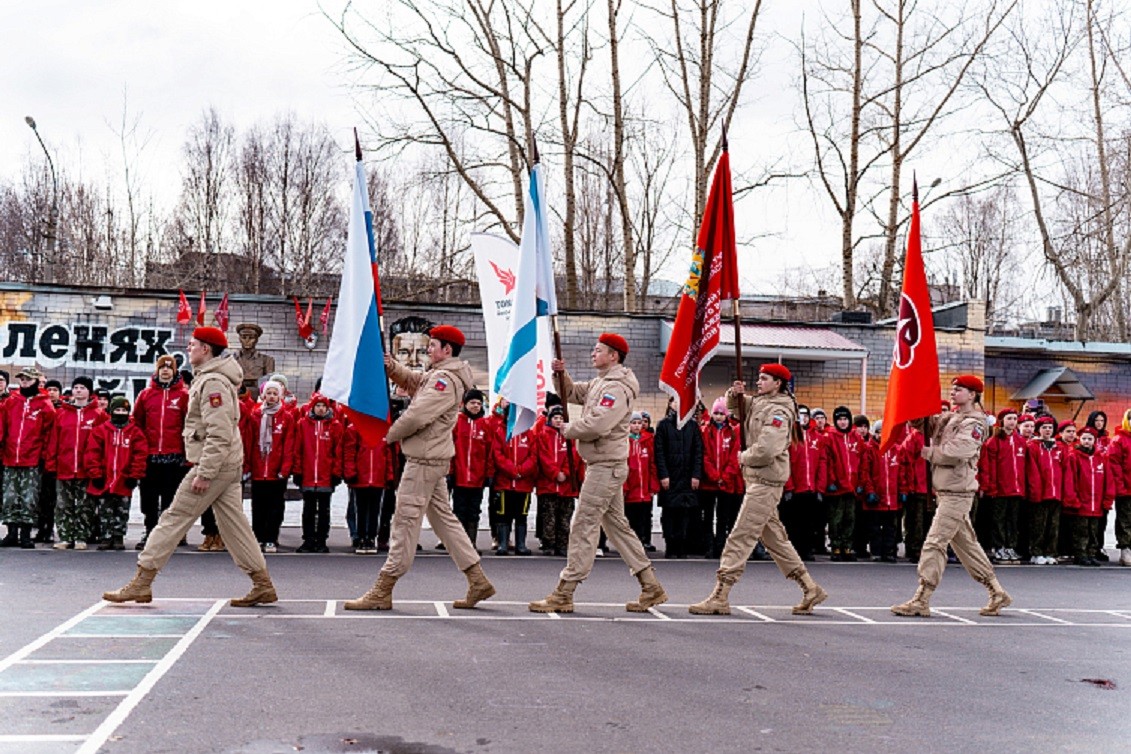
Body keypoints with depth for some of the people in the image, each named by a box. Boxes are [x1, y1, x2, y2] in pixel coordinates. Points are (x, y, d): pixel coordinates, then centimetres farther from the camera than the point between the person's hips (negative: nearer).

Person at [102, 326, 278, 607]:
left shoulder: (213, 383, -15)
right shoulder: (209, 378, 18)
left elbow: (219, 434, -23)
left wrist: (204, 473, -24)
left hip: (214, 465, -10)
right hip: (230, 466, 10)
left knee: (174, 520, -3)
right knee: (234, 524, 10)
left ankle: (141, 584, 4)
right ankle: (263, 585, 11)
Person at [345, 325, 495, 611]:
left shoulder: (446, 379, -16)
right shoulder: (437, 375, 17)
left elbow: (417, 415, -23)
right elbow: (411, 380, 23)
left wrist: (391, 434, -7)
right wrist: (391, 366, 2)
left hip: (425, 459, -10)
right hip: (433, 458, 10)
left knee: (406, 521, -5)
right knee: (443, 517, 13)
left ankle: (382, 591, 2)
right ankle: (478, 581, 17)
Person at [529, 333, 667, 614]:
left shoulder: (617, 388, -16)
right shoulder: (600, 383, 16)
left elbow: (597, 424, -27)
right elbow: (571, 394, 25)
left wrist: (568, 430, -11)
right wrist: (561, 375, 5)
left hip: (607, 466, -11)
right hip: (605, 466, 11)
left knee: (584, 525, -7)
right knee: (616, 524, 14)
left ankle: (563, 594, -3)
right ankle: (651, 586, 20)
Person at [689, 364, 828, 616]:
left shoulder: (779, 412, -14)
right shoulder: (758, 402, 13)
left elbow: (766, 450, -25)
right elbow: (735, 407, 28)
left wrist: (743, 457, -7)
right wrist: (735, 394, 6)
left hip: (767, 480, -10)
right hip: (757, 479, 10)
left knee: (740, 537, -9)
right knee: (774, 537, 15)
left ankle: (720, 598, -8)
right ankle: (810, 589, 23)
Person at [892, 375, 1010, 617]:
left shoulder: (974, 422, -10)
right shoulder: (948, 417, 17)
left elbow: (957, 452, -23)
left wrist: (928, 452, -11)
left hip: (957, 492, -9)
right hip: (946, 490, 9)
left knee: (935, 542, -10)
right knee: (966, 542, 15)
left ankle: (921, 601, -8)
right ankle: (997, 593, 26)